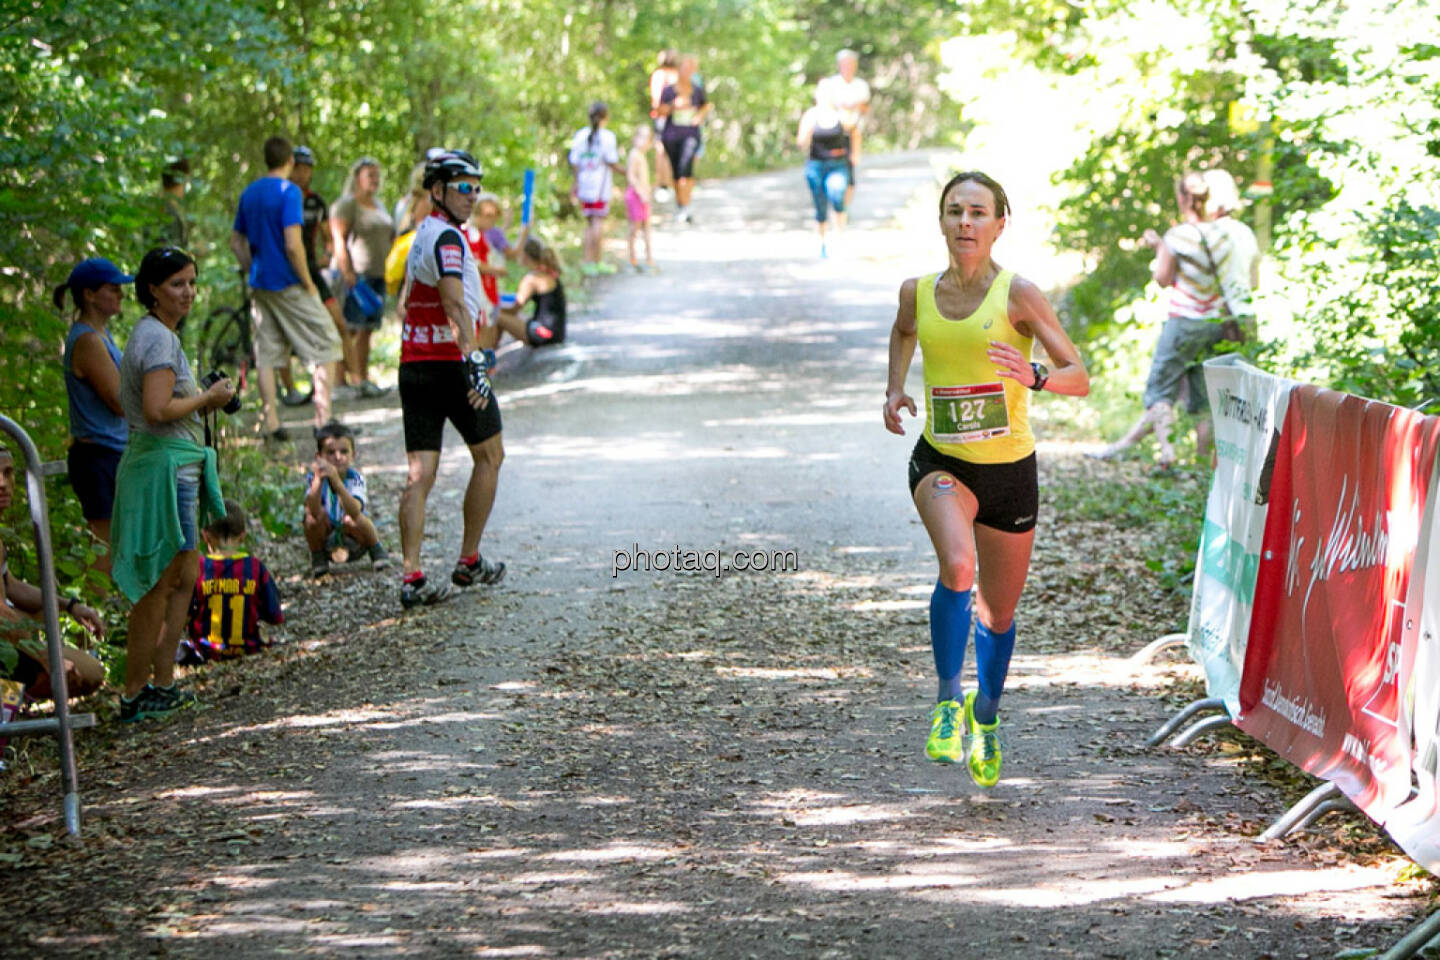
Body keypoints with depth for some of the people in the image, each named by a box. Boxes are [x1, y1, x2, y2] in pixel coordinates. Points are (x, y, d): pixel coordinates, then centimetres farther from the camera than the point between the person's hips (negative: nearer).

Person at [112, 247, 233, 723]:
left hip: (174, 465, 11)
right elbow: (157, 409, -25)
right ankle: (135, 696, 0)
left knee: (183, 576, 14)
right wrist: (207, 398, -11)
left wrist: (202, 399, 10)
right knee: (159, 585, -5)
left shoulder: (153, 333, 16)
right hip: (165, 464, -11)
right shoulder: (158, 337, -15)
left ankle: (161, 685, 18)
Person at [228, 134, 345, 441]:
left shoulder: (249, 193, 9)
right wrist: (308, 283, -12)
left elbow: (236, 242, 15)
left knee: (266, 354, 9)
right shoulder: (288, 192, -13)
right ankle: (323, 419, -3)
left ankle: (271, 422, 8)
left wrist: (255, 272, 18)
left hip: (260, 285, 7)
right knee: (326, 348, 2)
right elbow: (293, 244, -20)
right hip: (289, 285, -7)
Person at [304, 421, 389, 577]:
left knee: (351, 520, -32)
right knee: (313, 517, -28)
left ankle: (376, 551, -1)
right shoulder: (313, 477, -18)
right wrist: (318, 480, -47)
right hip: (326, 544, 1)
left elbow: (355, 511, -42)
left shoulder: (356, 478, -21)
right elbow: (314, 512, -35)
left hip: (354, 544, -1)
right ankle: (317, 557, 1)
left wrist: (336, 480, -53)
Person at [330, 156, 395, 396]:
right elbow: (338, 239, -13)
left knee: (367, 330, 6)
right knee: (349, 329, -13)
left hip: (378, 275, 8)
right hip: (356, 275, -8)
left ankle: (363, 381, 7)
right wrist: (347, 272, -20)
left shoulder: (378, 205, 21)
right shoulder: (347, 205, -5)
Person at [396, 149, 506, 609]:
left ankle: (412, 577, -6)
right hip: (450, 363, -8)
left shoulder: (421, 235, 17)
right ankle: (469, 562, 17)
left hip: (413, 365, 8)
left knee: (419, 474, 2)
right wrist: (474, 360, -37)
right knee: (489, 455, 11)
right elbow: (455, 303, -28)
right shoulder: (447, 237, -13)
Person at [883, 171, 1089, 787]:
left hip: (1010, 469, 0)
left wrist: (1035, 378, -33)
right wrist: (895, 389, 10)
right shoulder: (918, 292, -1)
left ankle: (986, 713, 43)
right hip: (941, 463, 0)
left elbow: (1080, 378, -13)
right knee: (957, 567, -31)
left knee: (998, 612, 13)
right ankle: (948, 699, -11)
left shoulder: (1017, 294, -11)